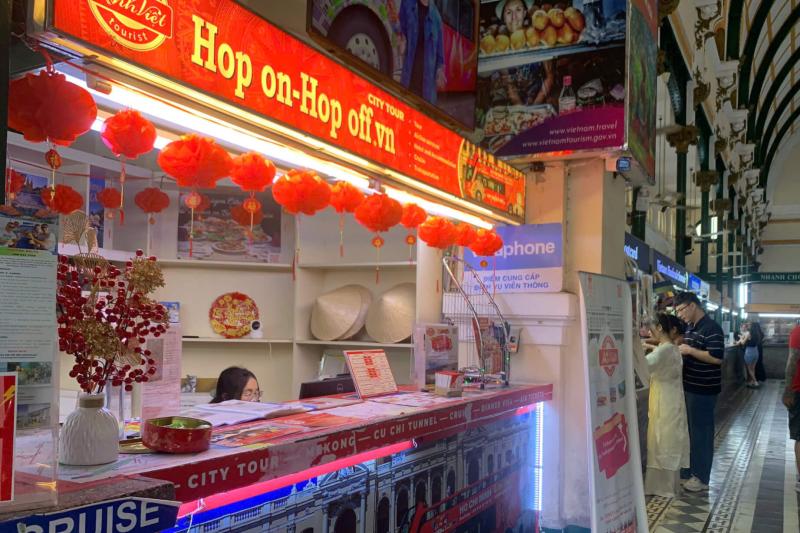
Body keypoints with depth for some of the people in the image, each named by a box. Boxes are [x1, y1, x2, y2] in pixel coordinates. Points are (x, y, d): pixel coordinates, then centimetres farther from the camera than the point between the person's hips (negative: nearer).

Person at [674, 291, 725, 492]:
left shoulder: (711, 328, -17)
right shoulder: (690, 328, 12)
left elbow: (716, 358, -25)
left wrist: (689, 350, -22)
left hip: (703, 390, -9)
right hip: (688, 387, 9)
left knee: (701, 432, 0)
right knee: (689, 430, 17)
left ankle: (701, 478, 10)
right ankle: (690, 469, 29)